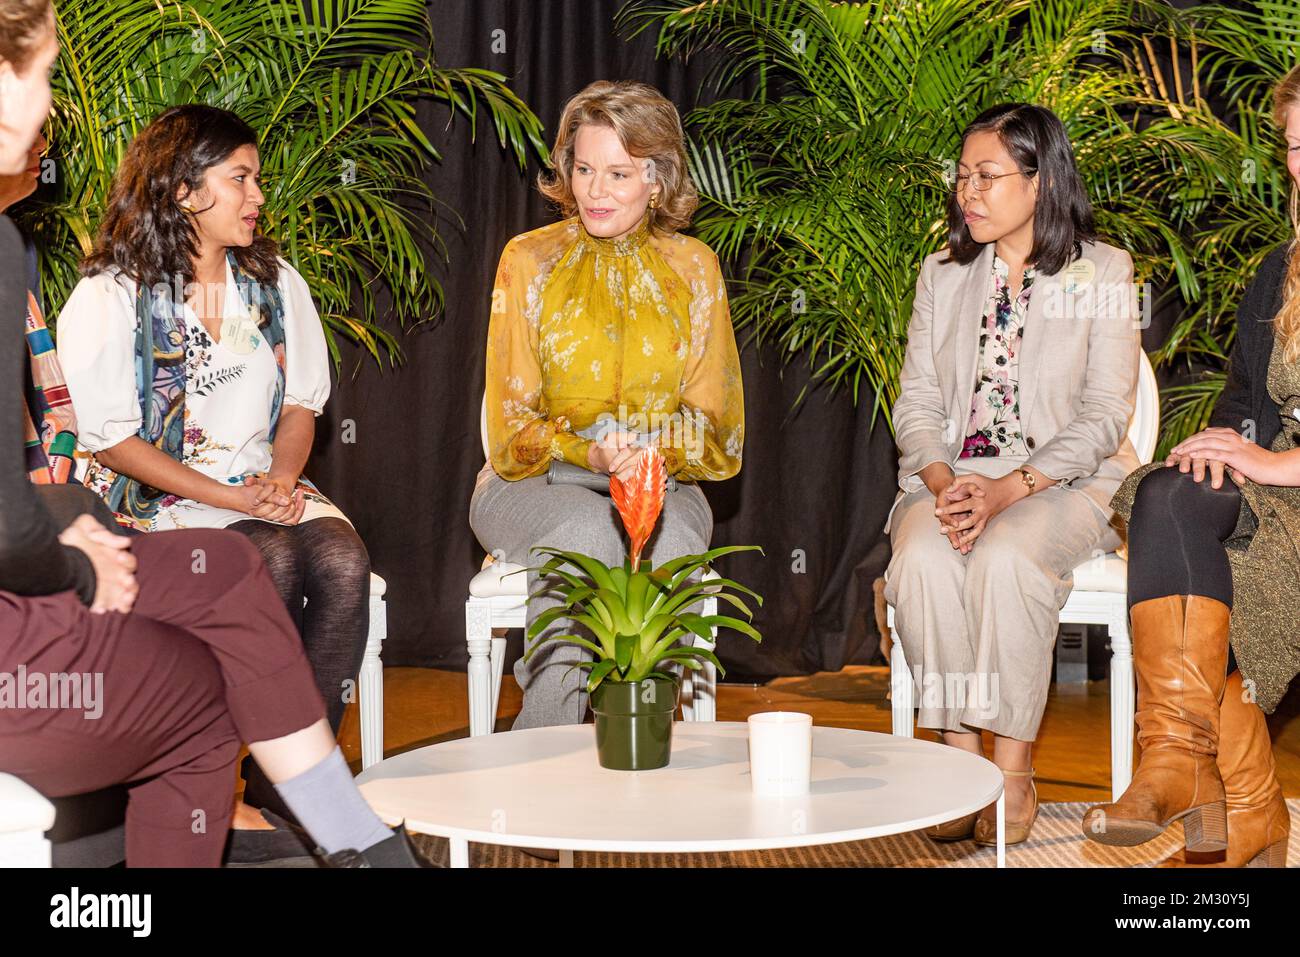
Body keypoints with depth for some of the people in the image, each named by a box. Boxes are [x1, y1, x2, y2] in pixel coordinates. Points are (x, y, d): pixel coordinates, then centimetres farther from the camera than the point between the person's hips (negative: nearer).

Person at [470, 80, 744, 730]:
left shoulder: (693, 268, 6)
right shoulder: (530, 260, 2)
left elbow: (714, 423, 6)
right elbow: (513, 422, 0)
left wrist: (653, 451, -17)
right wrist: (588, 454, -20)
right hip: (534, 486, -1)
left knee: (662, 544, -35)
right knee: (588, 529, -36)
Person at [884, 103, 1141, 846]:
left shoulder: (1102, 273, 2)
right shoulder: (943, 275, 14)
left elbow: (1105, 416, -5)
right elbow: (917, 402, 9)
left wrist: (1009, 489, -19)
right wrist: (943, 481, -12)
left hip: (1061, 483, -3)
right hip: (949, 478, 3)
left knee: (1005, 560, -35)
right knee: (923, 559, -31)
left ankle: (1015, 774, -24)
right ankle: (961, 757, -20)